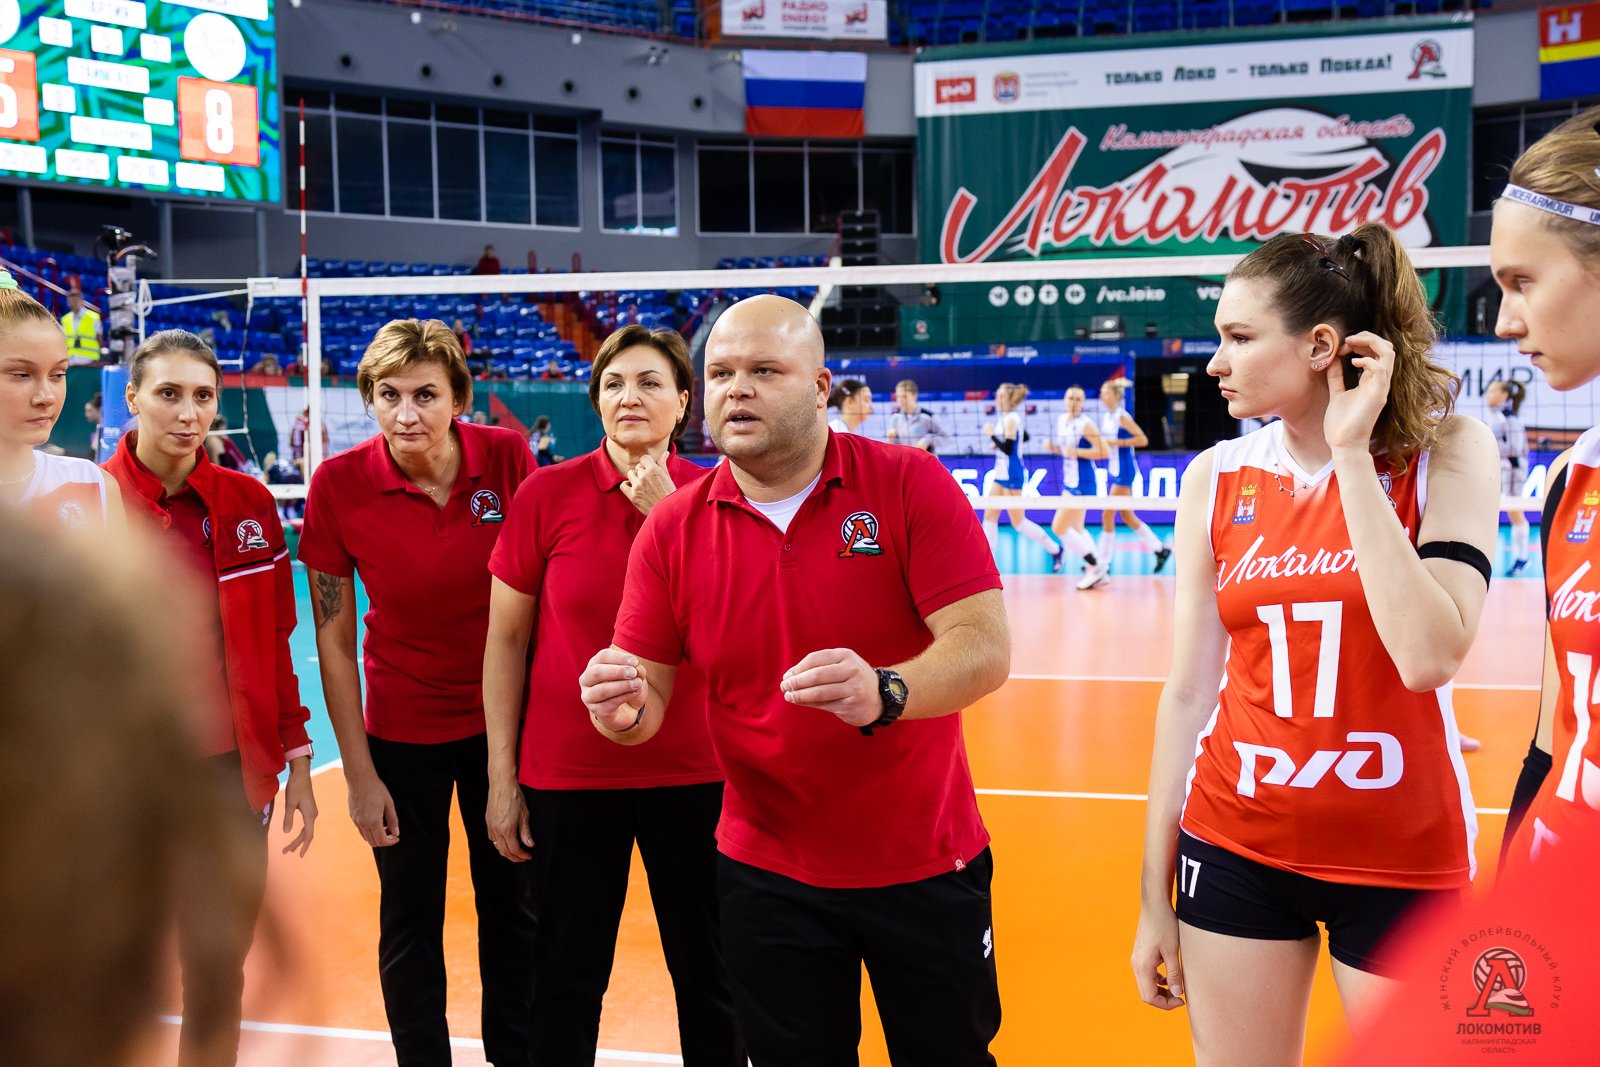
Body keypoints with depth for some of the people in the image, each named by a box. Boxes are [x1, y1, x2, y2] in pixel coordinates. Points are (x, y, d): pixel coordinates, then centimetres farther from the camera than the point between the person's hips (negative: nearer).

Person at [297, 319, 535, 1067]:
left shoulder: (507, 458, -14)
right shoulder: (338, 484, -16)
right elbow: (333, 640, -9)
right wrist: (360, 773, -9)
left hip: (503, 718, 1)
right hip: (401, 730, -1)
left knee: (514, 911, 12)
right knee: (410, 926, 8)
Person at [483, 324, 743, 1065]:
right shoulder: (546, 493, -4)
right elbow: (506, 638, 0)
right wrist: (502, 778, -1)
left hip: (693, 773, 1)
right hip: (568, 775, -1)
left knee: (708, 975, 11)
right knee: (567, 980, 9)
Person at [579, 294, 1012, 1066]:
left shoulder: (910, 484, -12)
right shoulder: (672, 529, -4)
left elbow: (985, 647, -19)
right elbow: (650, 695, 0)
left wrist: (884, 693, -38)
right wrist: (625, 707, -25)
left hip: (927, 865, -1)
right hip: (768, 877, 2)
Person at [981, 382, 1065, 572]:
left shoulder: (1010, 419, -17)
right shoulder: (1009, 417, 10)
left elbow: (1008, 449, -23)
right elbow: (1025, 437, 25)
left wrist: (991, 434, -14)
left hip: (1012, 476, -10)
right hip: (1002, 473, 10)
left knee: (1018, 522, -1)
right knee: (989, 517, 5)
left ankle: (1055, 550, 11)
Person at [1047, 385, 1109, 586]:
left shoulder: (1086, 424, -15)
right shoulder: (1061, 420, 8)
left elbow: (1103, 452, -19)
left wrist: (1076, 452, -22)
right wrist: (1054, 447, 1)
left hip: (1082, 483, -9)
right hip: (1069, 481, 9)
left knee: (1059, 528, -8)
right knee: (1076, 530, 14)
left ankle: (1095, 567, 0)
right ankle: (1098, 574, 21)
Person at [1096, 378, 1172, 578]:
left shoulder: (1122, 416, -14)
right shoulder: (1106, 416, 10)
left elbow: (1143, 440, -19)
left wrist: (1116, 442, -22)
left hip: (1124, 471, -9)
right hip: (1112, 470, 9)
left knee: (1108, 516, -8)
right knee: (1127, 515, 14)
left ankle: (1103, 564, -1)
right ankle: (1160, 549, 26)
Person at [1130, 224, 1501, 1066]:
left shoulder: (1448, 454, -8)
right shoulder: (1217, 479, 0)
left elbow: (1430, 657, -23)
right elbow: (1187, 693, 3)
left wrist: (1353, 458, -19)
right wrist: (1155, 894, 5)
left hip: (1401, 859, -2)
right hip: (1236, 846, 3)